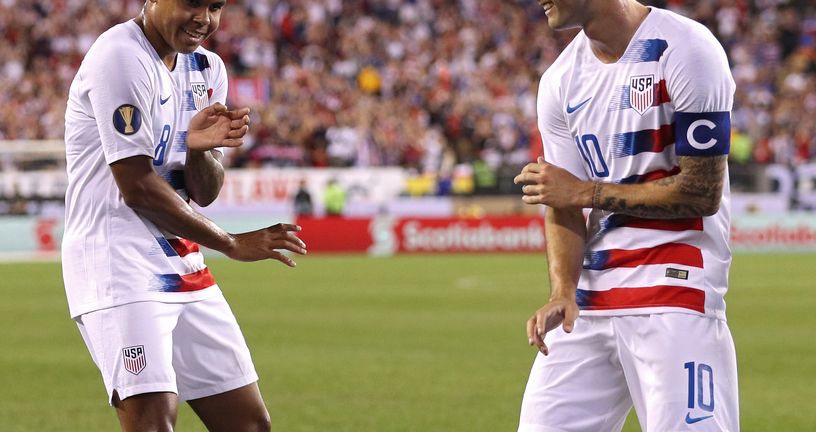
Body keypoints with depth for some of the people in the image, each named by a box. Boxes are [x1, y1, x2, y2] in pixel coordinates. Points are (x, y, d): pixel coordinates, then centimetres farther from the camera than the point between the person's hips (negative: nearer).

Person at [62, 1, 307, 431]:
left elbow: (205, 193, 11)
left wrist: (199, 149, -12)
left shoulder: (207, 69, 13)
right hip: (117, 261, -9)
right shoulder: (120, 57, -14)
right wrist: (231, 244, -8)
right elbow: (136, 186, -16)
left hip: (182, 265, 9)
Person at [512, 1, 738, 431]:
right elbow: (563, 205, 5)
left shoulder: (684, 52, -11)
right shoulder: (561, 81, 9)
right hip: (591, 298, 6)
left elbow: (702, 194, -14)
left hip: (677, 287, -6)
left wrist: (588, 192, -9)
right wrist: (562, 292, -13)